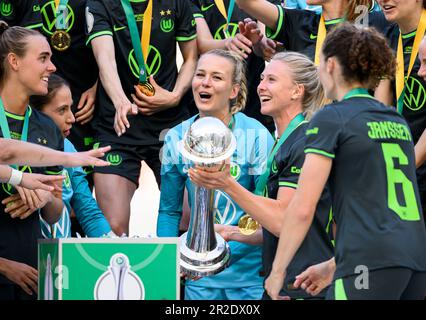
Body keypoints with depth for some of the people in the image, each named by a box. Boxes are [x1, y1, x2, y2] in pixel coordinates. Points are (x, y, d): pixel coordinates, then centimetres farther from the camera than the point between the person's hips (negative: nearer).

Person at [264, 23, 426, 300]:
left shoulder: (331, 118, 0)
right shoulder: (398, 121, 21)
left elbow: (302, 209, -6)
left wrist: (277, 271, 5)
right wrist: (333, 266, 32)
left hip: (371, 264, -7)